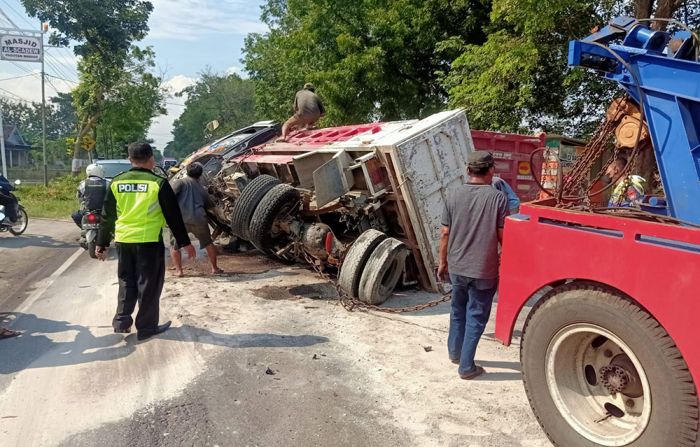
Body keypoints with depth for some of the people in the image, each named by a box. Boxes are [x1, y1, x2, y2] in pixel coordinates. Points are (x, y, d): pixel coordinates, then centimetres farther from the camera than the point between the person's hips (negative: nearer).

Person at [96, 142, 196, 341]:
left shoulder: (117, 183, 4)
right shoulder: (158, 183, -8)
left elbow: (107, 216, 9)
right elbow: (173, 216, -5)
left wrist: (102, 243, 18)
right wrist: (185, 242, 3)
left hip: (124, 240, 4)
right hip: (149, 241, -4)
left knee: (126, 282, 19)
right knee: (149, 285, 6)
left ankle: (122, 321, 19)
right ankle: (146, 327, 12)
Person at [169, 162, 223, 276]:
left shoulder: (180, 182, 9)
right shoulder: (202, 189, 22)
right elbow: (210, 205, 27)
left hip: (181, 219, -3)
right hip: (199, 219, 3)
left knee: (174, 245, 17)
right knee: (208, 243, 23)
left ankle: (178, 270, 12)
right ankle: (215, 268, 29)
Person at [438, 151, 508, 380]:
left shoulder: (453, 196, -5)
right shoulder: (498, 197, -13)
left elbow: (445, 234, -1)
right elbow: (503, 236, -10)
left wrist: (443, 262, 11)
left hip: (456, 267, 3)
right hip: (484, 270, -3)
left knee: (458, 311, 23)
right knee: (476, 317, 9)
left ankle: (454, 351, 38)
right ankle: (466, 366, 16)